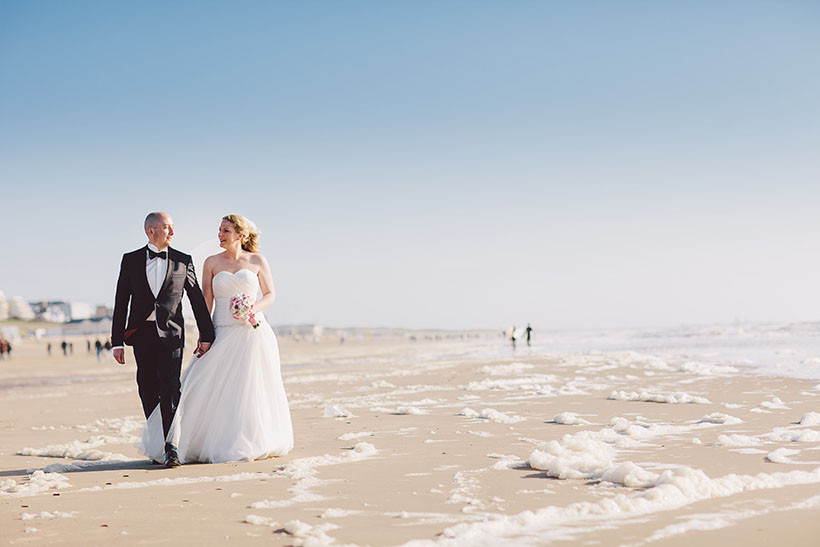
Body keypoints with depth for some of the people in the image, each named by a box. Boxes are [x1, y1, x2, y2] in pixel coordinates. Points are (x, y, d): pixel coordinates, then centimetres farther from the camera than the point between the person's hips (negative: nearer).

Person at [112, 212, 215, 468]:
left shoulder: (183, 261, 7)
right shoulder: (131, 260, 6)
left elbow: (197, 299, 11)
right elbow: (121, 302, 6)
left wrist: (206, 335, 8)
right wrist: (117, 341, 2)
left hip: (171, 334, -1)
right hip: (141, 334, 2)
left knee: (170, 389, -12)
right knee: (148, 392, 6)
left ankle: (171, 447, -14)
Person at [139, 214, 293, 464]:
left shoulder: (257, 261, 4)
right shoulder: (212, 262, 6)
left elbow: (270, 294, 8)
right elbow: (207, 301, 2)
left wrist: (253, 310, -12)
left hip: (253, 333, -1)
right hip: (222, 333, 1)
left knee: (253, 390, 1)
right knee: (215, 390, -4)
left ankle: (253, 444, 14)